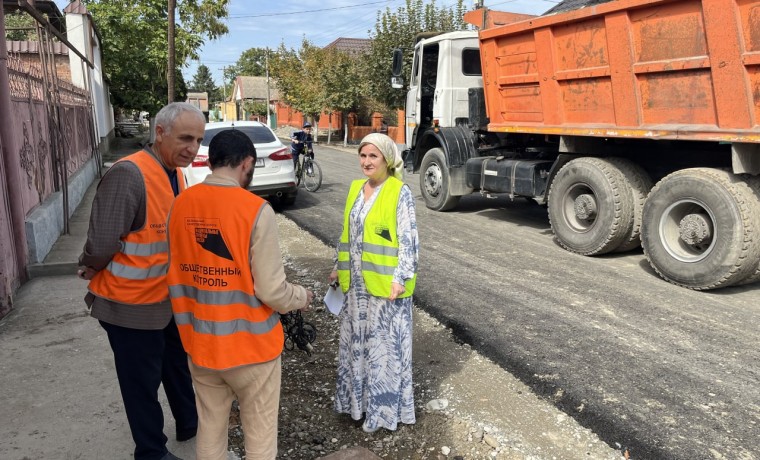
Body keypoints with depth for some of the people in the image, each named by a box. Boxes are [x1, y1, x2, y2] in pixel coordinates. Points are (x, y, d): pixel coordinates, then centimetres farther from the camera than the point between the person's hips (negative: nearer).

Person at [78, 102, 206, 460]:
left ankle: (189, 423, 48)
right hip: (131, 305, -8)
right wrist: (96, 273, -9)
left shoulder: (175, 172, 1)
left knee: (177, 366, 25)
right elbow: (101, 245, -28)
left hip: (167, 298, 8)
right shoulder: (129, 175, -27)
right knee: (143, 383, 12)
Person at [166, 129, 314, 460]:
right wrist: (301, 297, 1)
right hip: (250, 344, -5)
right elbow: (271, 290, -19)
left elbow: (177, 275, 5)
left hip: (200, 343, 5)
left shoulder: (180, 205, -4)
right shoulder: (255, 210, -20)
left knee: (210, 430, 21)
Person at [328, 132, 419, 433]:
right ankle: (359, 398, 33)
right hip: (356, 282, 7)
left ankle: (384, 408, 19)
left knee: (385, 345, 5)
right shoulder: (356, 189, 9)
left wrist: (401, 278, -20)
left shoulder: (399, 192, -12)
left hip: (385, 283, -7)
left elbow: (409, 240, -14)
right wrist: (339, 268, 17)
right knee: (356, 342, 16)